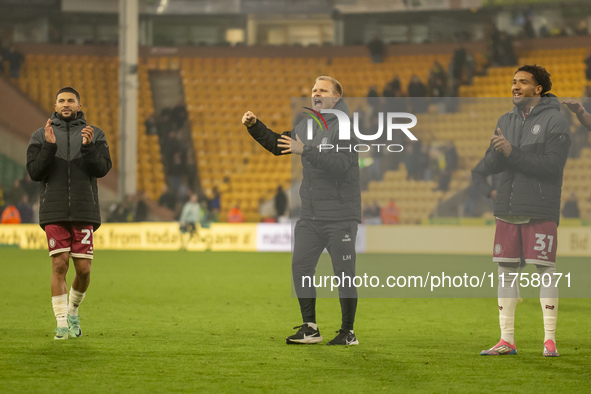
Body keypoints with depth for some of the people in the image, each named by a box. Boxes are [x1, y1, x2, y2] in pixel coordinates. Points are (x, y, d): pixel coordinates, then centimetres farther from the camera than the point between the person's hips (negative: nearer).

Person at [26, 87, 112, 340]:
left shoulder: (94, 135, 9)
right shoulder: (41, 136, 8)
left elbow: (102, 169, -3)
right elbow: (35, 172, -2)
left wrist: (88, 147, -20)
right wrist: (49, 146, -15)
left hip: (84, 213, 1)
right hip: (54, 213, -1)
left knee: (83, 268, -2)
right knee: (59, 265, -7)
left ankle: (73, 310, 23)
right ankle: (62, 323, -2)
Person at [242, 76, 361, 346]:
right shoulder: (306, 126, 13)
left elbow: (340, 164, -23)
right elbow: (277, 145, 24)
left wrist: (305, 151, -27)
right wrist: (255, 127, 9)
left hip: (340, 215, -7)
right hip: (310, 216, 7)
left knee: (343, 273, -2)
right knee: (300, 266, 1)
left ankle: (348, 332, 8)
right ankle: (310, 328, 9)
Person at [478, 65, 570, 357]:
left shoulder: (555, 121, -4)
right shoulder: (506, 121, 15)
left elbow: (552, 166, -15)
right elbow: (490, 165, 9)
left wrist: (513, 153, -18)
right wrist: (498, 151, -13)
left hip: (540, 212, -6)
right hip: (507, 210, 6)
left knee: (545, 269, -5)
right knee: (506, 270, 5)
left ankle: (550, 339, 1)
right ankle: (506, 340, 9)